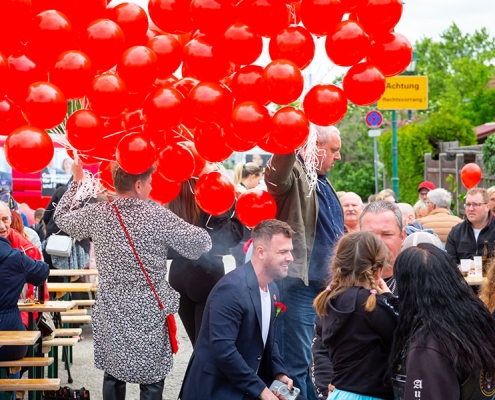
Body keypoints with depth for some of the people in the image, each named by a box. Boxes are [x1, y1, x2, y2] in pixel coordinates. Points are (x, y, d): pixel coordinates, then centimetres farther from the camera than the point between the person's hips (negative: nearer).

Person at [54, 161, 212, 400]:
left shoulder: (96, 214, -2)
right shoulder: (158, 216, -13)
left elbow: (62, 218, 18)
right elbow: (201, 244, -10)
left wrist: (78, 181, 27)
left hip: (111, 312, 4)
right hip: (148, 313, -4)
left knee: (113, 375, 15)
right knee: (151, 381, 4)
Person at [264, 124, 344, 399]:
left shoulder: (323, 182, 17)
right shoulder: (294, 174, -10)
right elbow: (276, 176, -37)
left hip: (326, 283, 9)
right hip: (300, 283, -9)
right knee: (297, 361, -5)